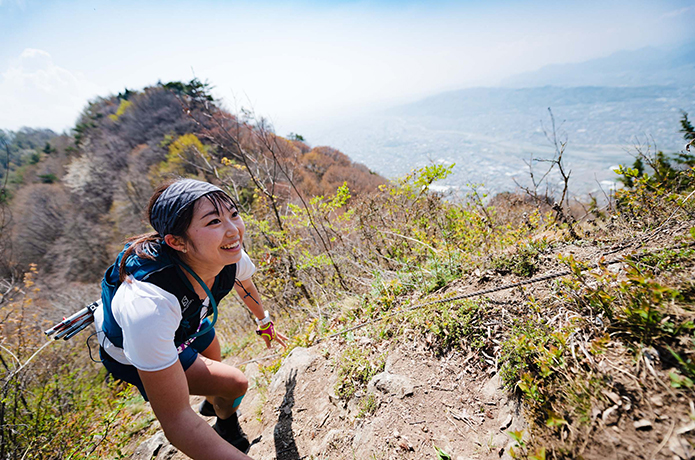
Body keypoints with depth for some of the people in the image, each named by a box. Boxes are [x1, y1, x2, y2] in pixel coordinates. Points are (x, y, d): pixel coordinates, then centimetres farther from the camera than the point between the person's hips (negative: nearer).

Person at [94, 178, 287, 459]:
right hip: (128, 350, -5)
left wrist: (264, 323, 15)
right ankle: (228, 428, 27)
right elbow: (176, 421, -42)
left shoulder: (230, 255, -29)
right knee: (235, 384, -11)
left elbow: (245, 286, -2)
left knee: (213, 373, 27)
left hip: (186, 323, 6)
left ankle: (212, 404, 66)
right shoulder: (148, 303, -48)